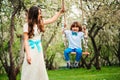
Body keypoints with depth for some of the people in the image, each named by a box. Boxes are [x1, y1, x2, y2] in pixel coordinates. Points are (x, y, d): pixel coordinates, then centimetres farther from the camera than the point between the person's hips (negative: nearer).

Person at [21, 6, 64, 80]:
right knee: (30, 71, -5)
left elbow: (52, 20, 17)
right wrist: (28, 55, -18)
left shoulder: (40, 23, 5)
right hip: (31, 50, -6)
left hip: (39, 50, 6)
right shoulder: (27, 25, -11)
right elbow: (26, 40, -13)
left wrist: (60, 12, 15)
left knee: (40, 70, 10)